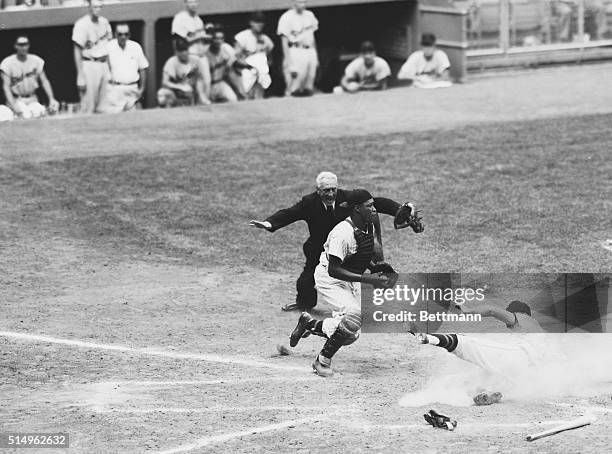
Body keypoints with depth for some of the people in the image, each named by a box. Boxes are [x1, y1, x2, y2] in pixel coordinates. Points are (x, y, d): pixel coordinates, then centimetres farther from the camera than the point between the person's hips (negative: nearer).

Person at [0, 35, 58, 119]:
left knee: (38, 113, -28)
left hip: (32, 100, 3)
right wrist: (13, 105, -28)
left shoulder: (36, 60, 3)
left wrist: (51, 99, -10)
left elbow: (44, 81, 3)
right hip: (16, 99, -3)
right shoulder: (8, 63, -9)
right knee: (26, 115, -29)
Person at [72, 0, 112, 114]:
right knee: (88, 108, -7)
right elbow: (77, 52, -12)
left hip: (104, 65, 7)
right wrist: (81, 77, -16)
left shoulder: (104, 22, 11)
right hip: (89, 65, -7)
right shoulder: (82, 24, -11)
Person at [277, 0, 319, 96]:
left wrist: (316, 55, 21)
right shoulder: (287, 17, -6)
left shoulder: (309, 15, 15)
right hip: (296, 52, -6)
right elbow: (284, 40, -9)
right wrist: (287, 59, -15)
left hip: (310, 51, 6)